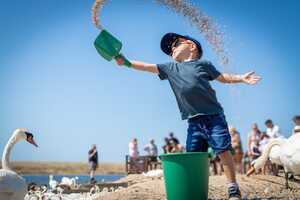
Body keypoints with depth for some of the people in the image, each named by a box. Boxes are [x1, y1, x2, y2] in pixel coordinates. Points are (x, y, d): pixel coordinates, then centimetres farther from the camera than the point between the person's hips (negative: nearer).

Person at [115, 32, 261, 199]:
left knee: (223, 151, -6)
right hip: (194, 121, 4)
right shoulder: (170, 68, 15)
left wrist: (241, 78, 3)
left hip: (214, 116, -4)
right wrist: (126, 62, 7)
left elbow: (222, 77, 15)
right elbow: (147, 67, 14)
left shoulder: (203, 64, 7)